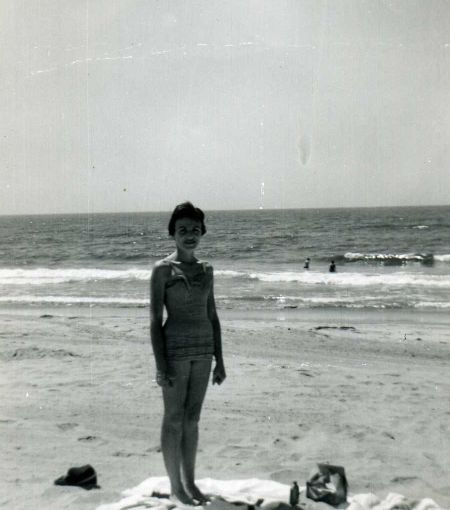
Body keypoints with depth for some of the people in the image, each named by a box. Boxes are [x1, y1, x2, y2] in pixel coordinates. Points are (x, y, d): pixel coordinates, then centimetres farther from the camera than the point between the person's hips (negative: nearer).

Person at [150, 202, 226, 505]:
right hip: (175, 348, -5)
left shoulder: (206, 269, 9)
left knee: (192, 419, 13)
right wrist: (161, 364, -15)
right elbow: (155, 319, -9)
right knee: (174, 419, 5)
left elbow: (212, 316, 12)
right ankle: (175, 486, 18)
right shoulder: (163, 269, -6)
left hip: (203, 350, 5)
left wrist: (219, 360, 9)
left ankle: (190, 482, 25)